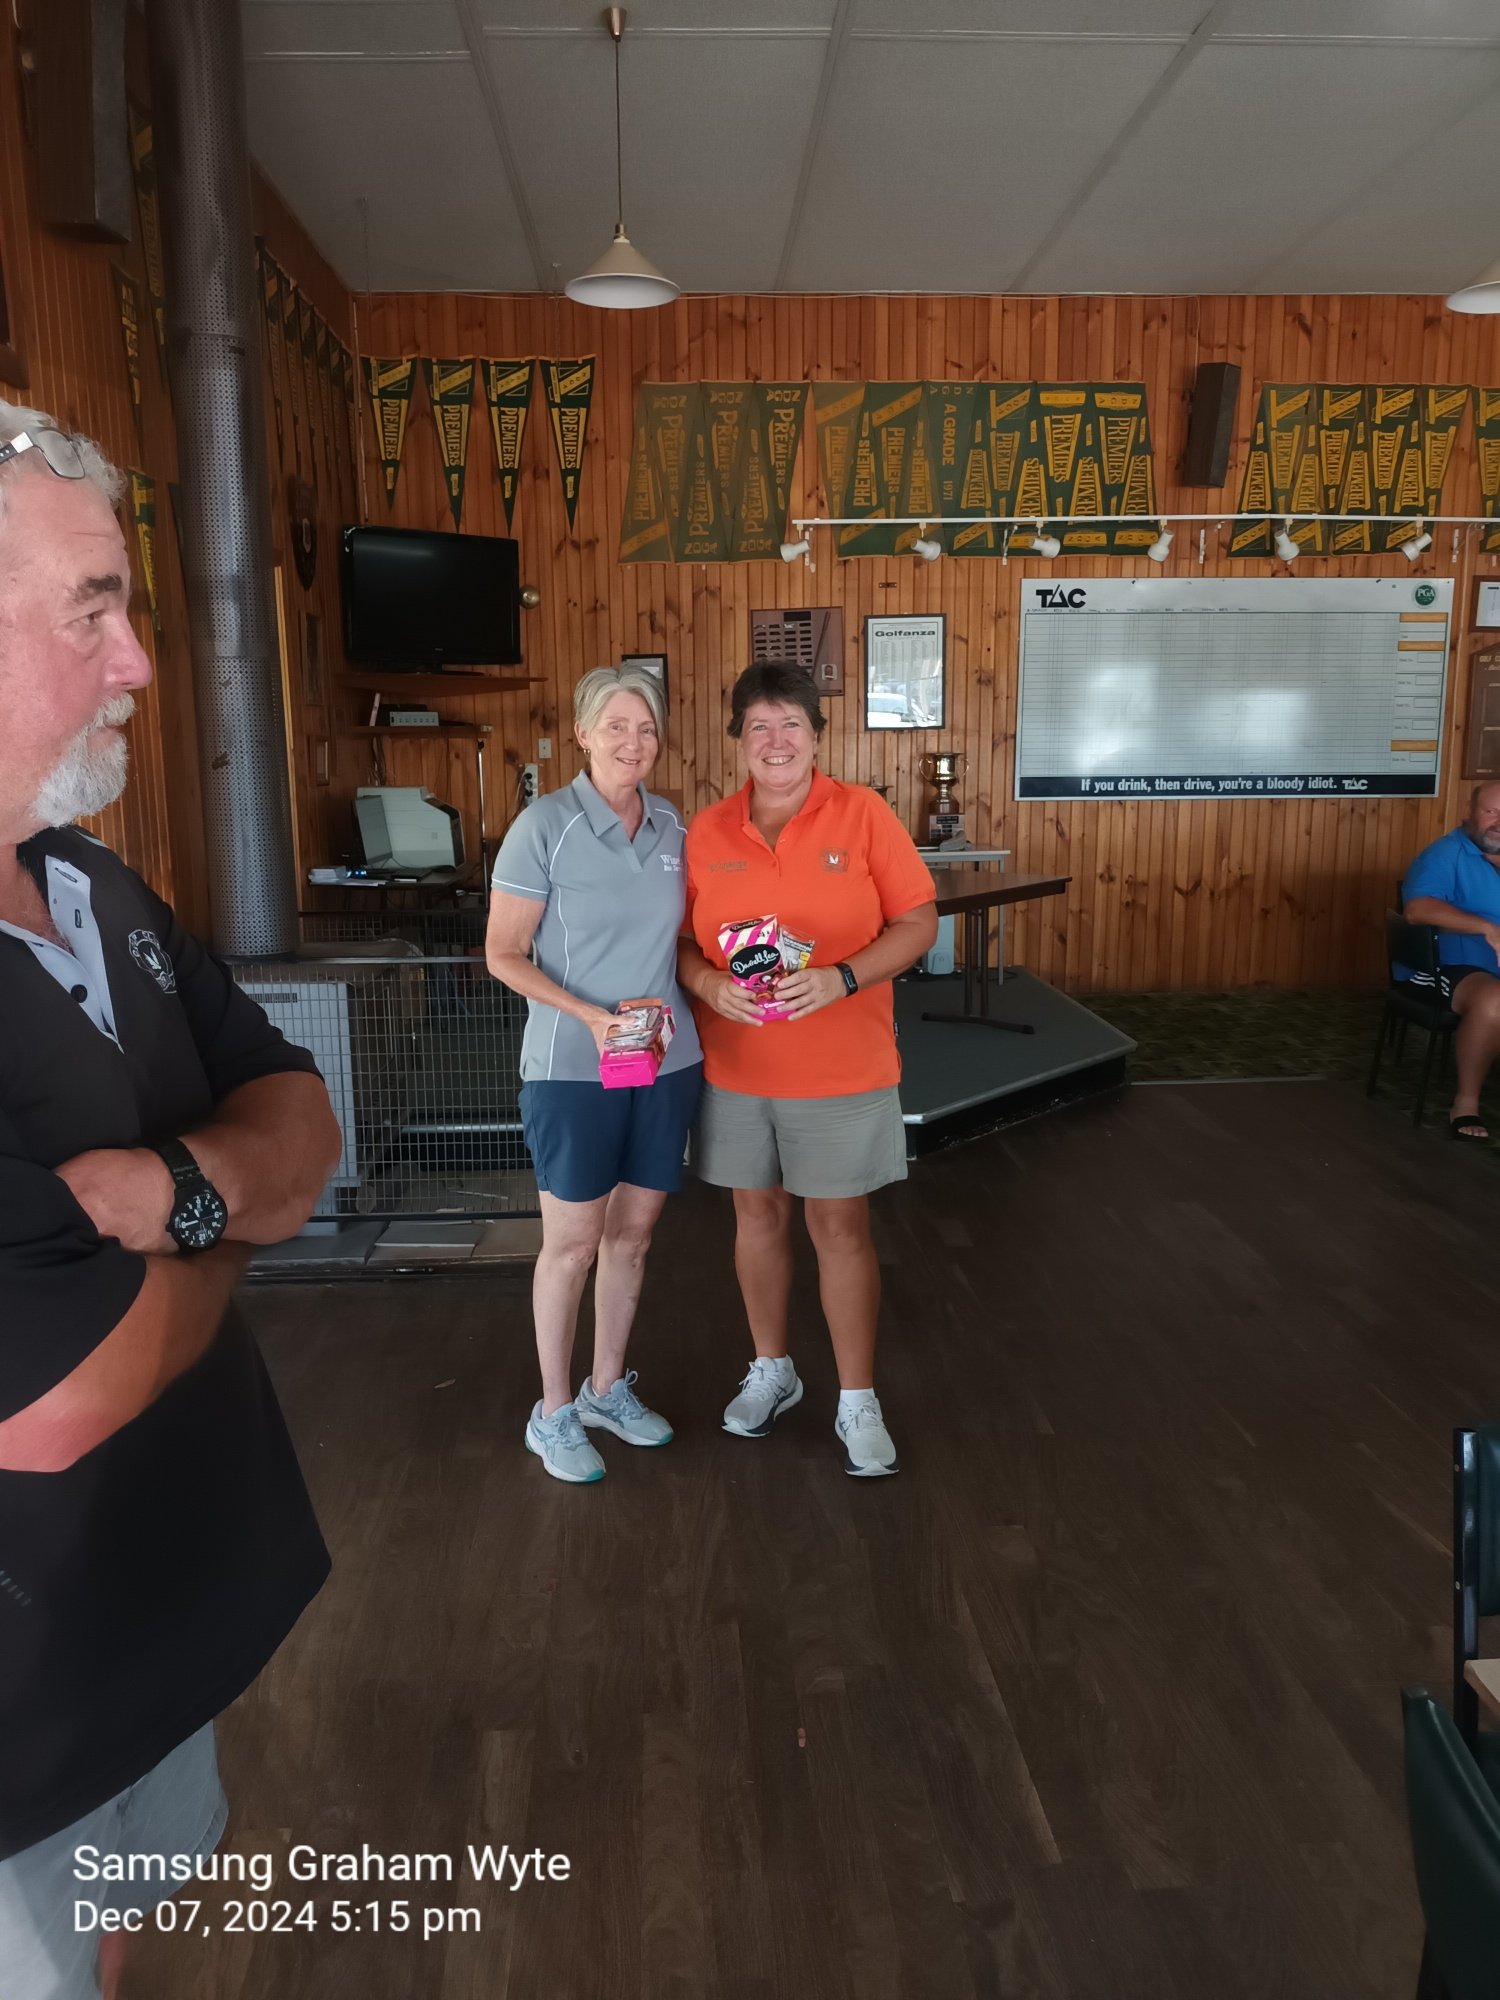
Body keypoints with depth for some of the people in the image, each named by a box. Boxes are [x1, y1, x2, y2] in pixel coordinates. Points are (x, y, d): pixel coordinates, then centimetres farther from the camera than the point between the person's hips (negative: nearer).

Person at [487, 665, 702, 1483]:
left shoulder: (670, 825, 5)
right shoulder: (545, 826, -11)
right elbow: (504, 954, -10)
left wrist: (669, 1001, -5)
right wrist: (589, 1015, -22)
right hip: (573, 1068, -5)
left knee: (634, 1230, 14)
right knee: (572, 1241, 4)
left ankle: (608, 1388, 33)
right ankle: (553, 1412, 22)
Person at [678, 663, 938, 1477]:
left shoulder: (862, 813, -6)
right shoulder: (706, 831, 1)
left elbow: (918, 922, -6)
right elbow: (680, 940, 5)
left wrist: (842, 979, -21)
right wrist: (710, 985, -17)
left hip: (841, 1070, -2)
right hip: (736, 1067, 3)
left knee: (841, 1228, 4)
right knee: (758, 1215, 14)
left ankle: (857, 1402, 20)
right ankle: (770, 1371, 35)